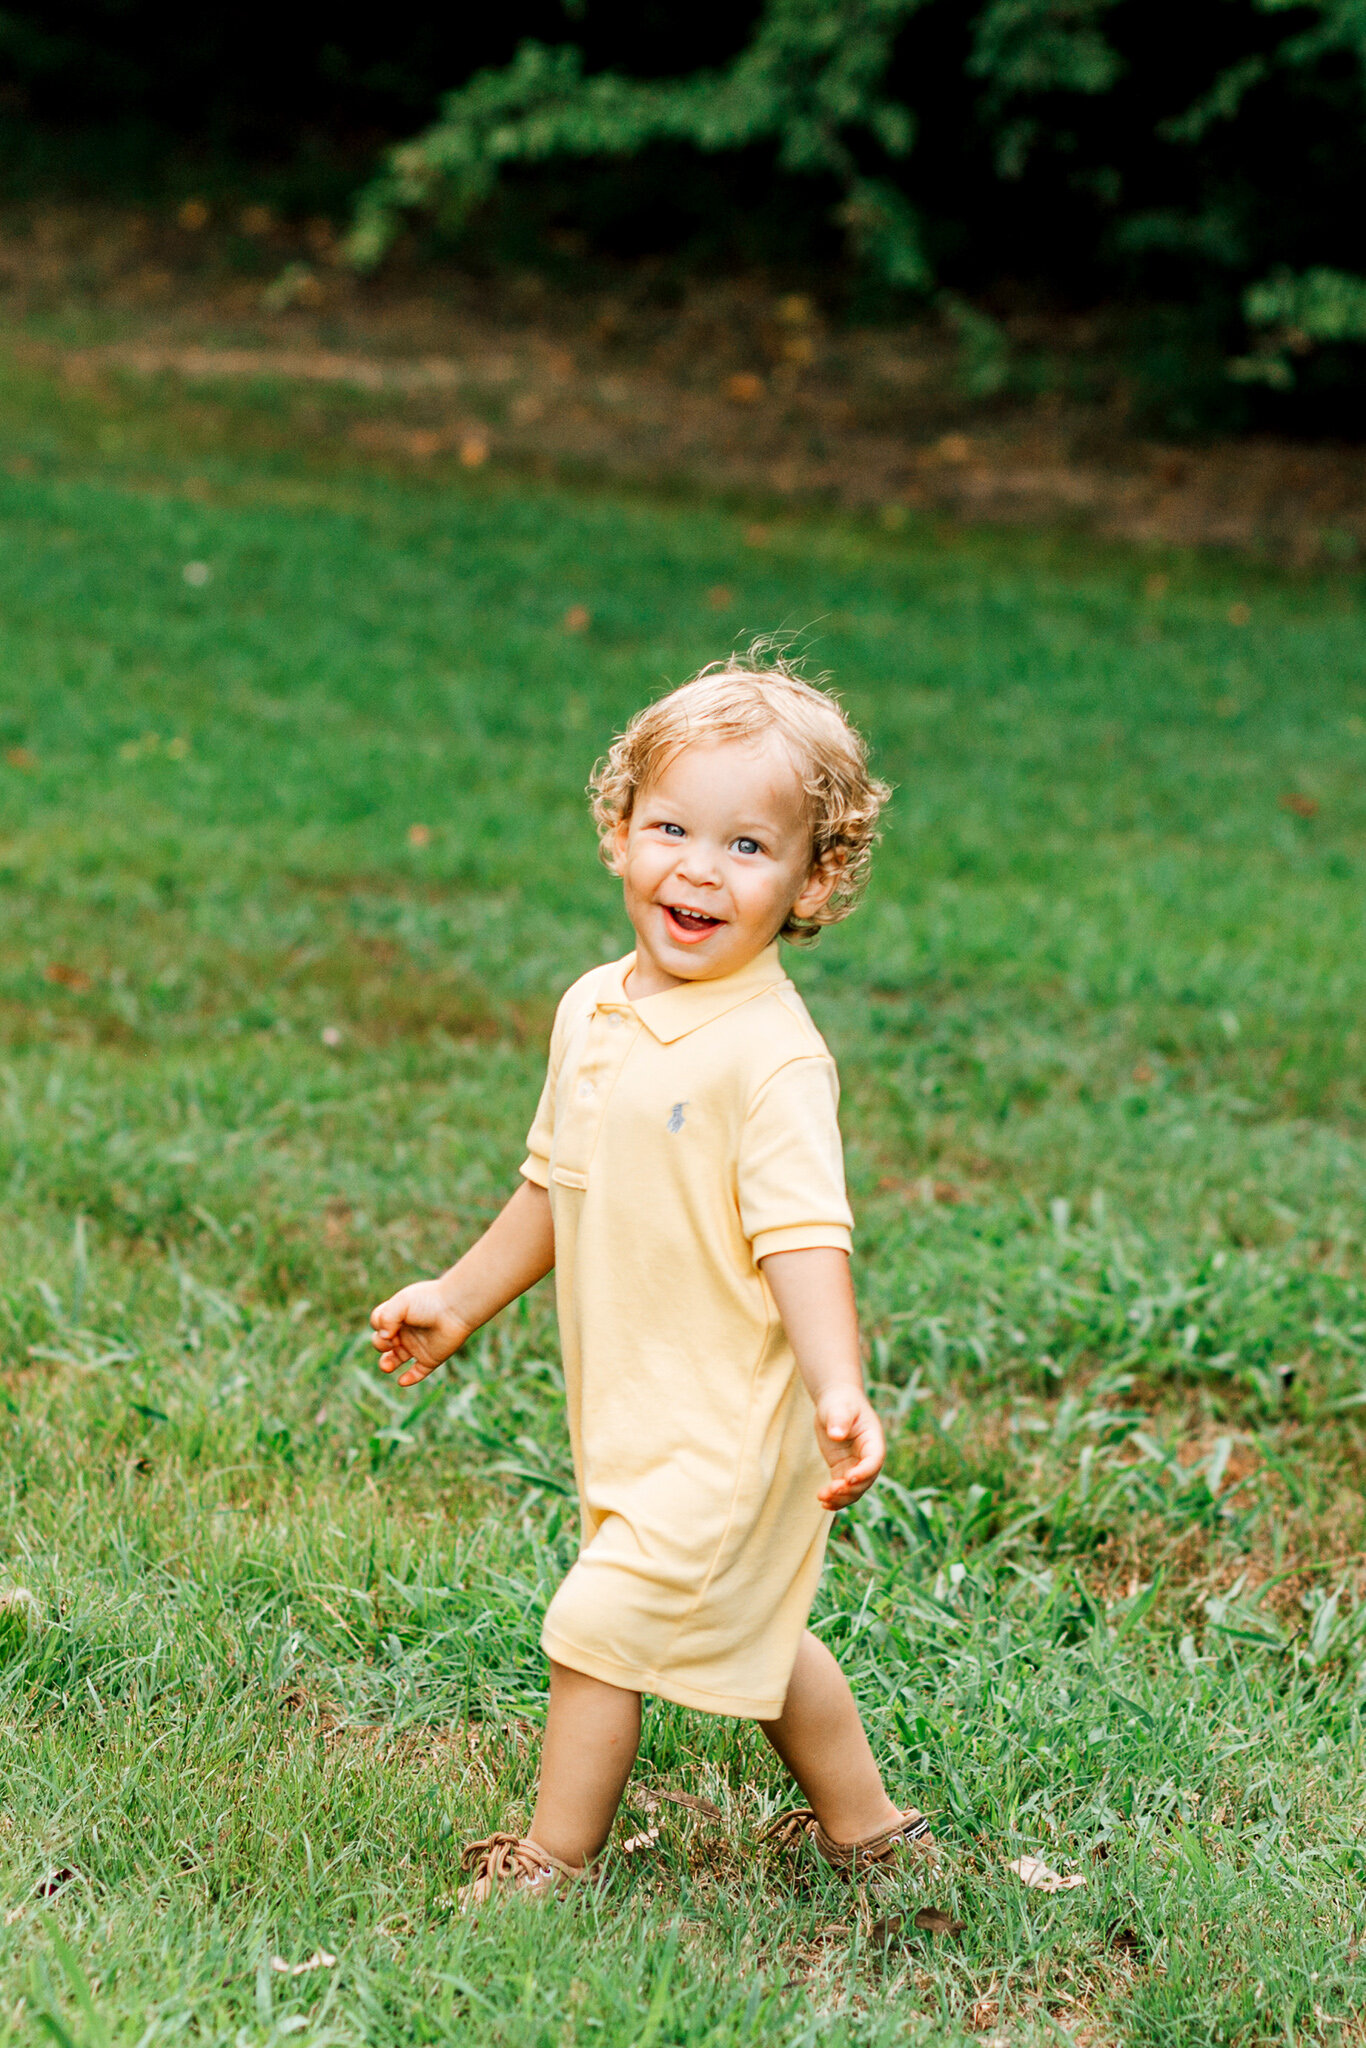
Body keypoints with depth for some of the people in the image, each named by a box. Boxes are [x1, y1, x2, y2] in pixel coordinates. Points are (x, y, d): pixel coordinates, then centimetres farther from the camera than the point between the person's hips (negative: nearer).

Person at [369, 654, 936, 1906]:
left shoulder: (769, 1054, -22)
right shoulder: (594, 1013, 3)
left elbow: (804, 1237, -27)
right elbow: (558, 1187, 17)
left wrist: (837, 1390, -40)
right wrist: (463, 1298, 25)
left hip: (722, 1428, -9)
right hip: (631, 1413, 9)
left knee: (599, 1632, -4)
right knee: (752, 1633, 22)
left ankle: (554, 1863, 14)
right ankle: (868, 1828, 39)